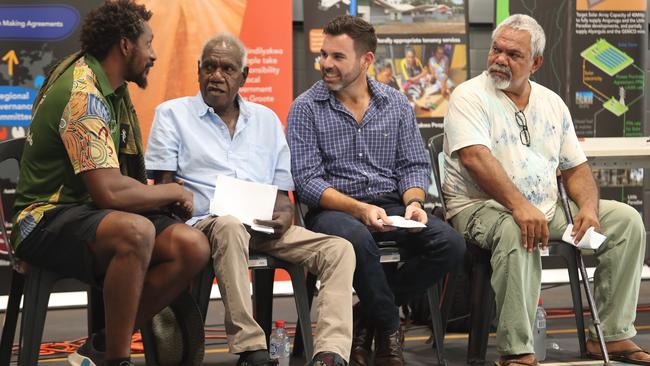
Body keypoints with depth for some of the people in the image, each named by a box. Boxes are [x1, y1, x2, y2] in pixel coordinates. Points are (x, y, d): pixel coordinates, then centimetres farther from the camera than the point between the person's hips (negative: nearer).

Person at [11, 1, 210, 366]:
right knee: (136, 232, -39)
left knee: (193, 246, -15)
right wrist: (173, 191, -10)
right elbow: (110, 191, -28)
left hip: (93, 213, 9)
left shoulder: (108, 83, 11)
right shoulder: (83, 95, -19)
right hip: (49, 219, -9)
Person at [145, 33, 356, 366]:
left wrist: (284, 214, -5)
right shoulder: (172, 114, 12)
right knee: (230, 226, -41)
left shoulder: (267, 120, 22)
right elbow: (163, 187, 5)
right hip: (205, 223, -4)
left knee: (339, 249, -19)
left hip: (264, 228, 5)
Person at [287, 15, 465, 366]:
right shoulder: (306, 108, -1)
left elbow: (414, 165, 10)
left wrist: (413, 202, -12)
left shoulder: (396, 103, 10)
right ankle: (388, 327, -11)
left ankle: (366, 315, -6)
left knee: (450, 243, -23)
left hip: (390, 206, 4)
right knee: (357, 240, -39)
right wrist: (359, 209, -21)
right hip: (334, 209, -4)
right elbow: (307, 179, -8)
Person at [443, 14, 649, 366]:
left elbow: (576, 168, 14)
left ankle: (612, 336, -3)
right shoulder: (470, 96, -6)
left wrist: (588, 207, -8)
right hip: (482, 207, -7)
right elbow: (475, 157, -22)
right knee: (516, 231, -40)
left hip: (547, 208, 7)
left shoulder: (552, 103, 13)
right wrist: (519, 205, -34)